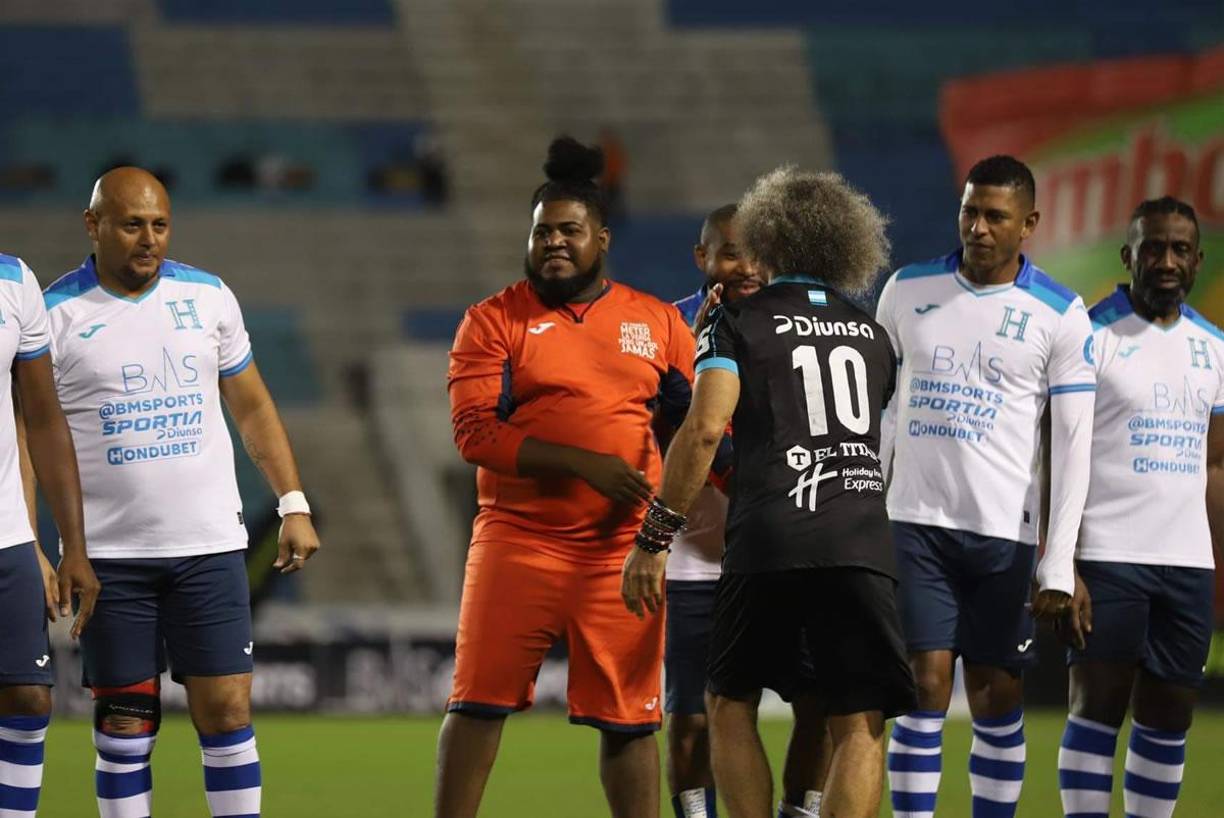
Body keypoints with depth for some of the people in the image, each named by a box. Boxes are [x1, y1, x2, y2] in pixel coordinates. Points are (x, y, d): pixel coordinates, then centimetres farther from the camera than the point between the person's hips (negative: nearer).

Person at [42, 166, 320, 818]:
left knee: (227, 711, -3)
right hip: (109, 555, -2)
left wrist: (294, 504, 8)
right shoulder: (56, 315, -2)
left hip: (209, 544, 2)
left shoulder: (208, 296, 7)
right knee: (124, 725, 1)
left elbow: (252, 407, 15)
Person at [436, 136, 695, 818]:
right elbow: (476, 431, -10)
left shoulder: (658, 323, 11)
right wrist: (585, 464, -17)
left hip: (623, 549, 2)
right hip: (518, 540, -2)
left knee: (629, 718, 3)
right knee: (480, 700, -5)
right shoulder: (495, 322, 2)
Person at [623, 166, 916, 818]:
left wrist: (653, 539, -6)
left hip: (768, 543, -2)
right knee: (859, 726, 1)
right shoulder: (871, 334, 19)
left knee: (731, 704, 15)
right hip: (862, 544, 2)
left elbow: (704, 428, -8)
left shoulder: (738, 322, 5)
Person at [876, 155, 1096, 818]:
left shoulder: (1059, 316, -2)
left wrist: (1059, 563, -10)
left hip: (1004, 534, -1)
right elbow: (876, 409, 13)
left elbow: (1072, 445, -4)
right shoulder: (907, 290, 6)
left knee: (998, 700, 3)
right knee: (926, 689, -7)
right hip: (916, 522, 1)